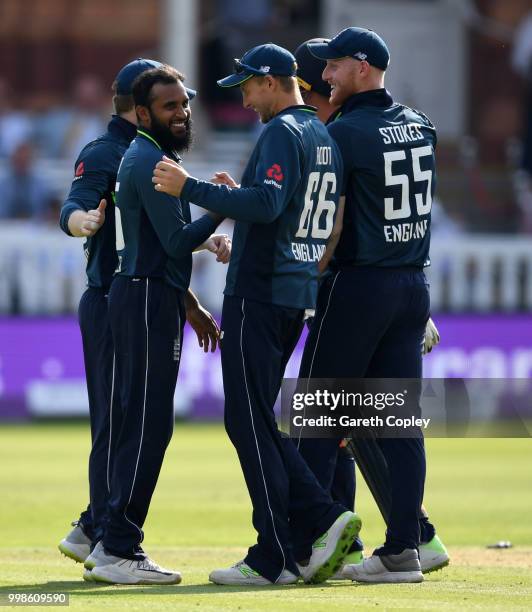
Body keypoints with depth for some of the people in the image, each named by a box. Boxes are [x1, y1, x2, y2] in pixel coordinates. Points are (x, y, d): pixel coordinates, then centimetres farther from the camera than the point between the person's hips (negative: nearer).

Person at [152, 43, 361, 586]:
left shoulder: (281, 132, -13)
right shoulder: (324, 137, 17)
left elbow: (266, 204, -27)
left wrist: (191, 189, -23)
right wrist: (235, 194, 22)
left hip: (259, 295, -10)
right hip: (299, 293, 10)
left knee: (248, 421, -5)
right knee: (254, 420, 14)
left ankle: (275, 557, -6)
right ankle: (321, 522, 3)